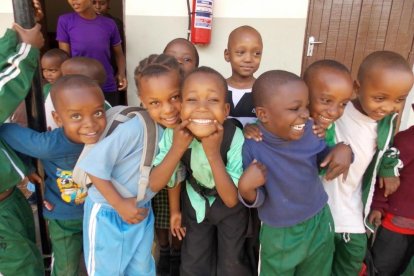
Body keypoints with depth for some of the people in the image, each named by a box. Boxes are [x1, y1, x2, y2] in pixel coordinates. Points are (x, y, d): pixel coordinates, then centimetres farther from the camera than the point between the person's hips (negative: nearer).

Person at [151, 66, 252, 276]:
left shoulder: (234, 138, -33)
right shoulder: (173, 134, -27)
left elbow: (231, 199, -30)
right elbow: (154, 185, -21)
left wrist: (213, 153, -41)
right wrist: (177, 148, -33)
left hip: (229, 207, -1)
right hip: (194, 202, 2)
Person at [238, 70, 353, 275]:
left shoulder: (309, 130, -17)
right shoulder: (252, 147, -24)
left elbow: (323, 158, 3)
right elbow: (256, 201, -15)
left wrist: (343, 149, -18)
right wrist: (245, 187, -37)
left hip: (319, 223, 4)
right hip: (278, 234, -3)